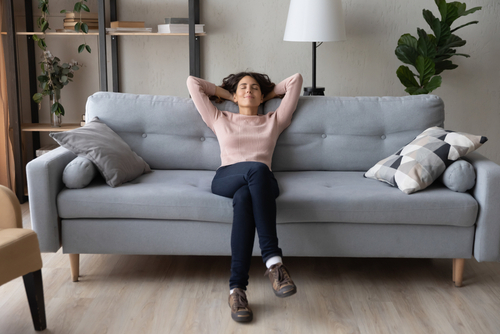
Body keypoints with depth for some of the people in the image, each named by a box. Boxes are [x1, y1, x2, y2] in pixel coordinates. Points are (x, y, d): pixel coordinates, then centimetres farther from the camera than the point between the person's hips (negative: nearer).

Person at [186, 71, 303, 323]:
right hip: (225, 180, -1)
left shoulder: (274, 121, 29)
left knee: (244, 196, -40)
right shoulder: (220, 119, 29)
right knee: (256, 169, -38)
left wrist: (270, 93, 39)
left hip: (262, 183, 1)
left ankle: (237, 287, -46)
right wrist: (225, 93, 37)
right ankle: (273, 259, -44)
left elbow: (296, 80, 31)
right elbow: (192, 82, 32)